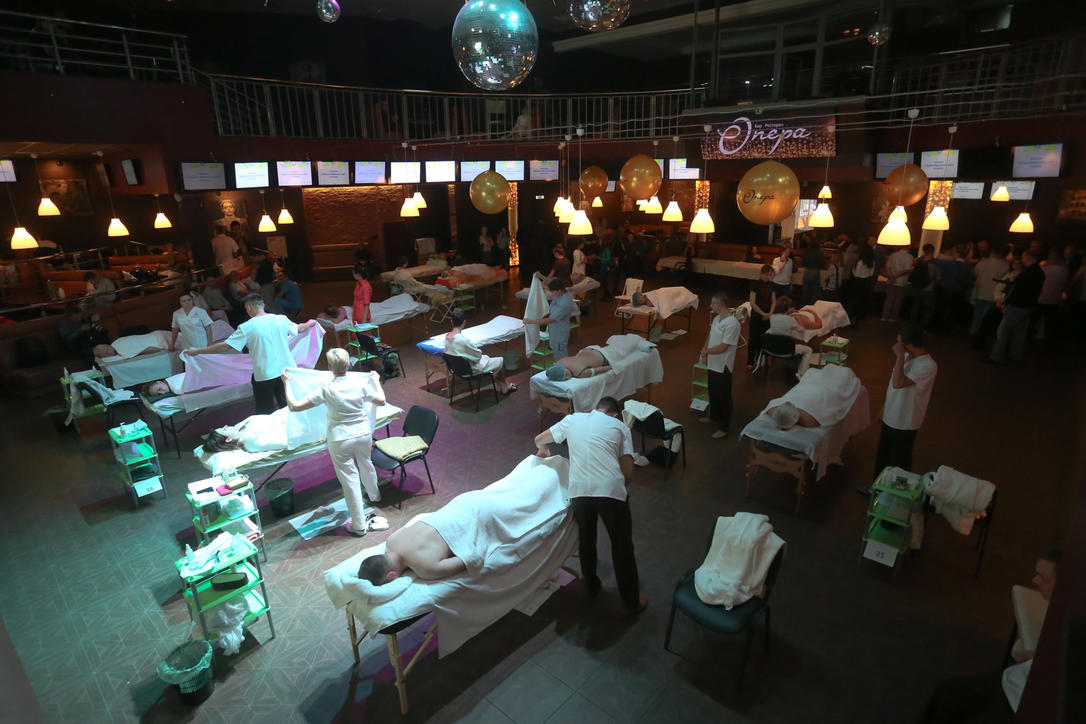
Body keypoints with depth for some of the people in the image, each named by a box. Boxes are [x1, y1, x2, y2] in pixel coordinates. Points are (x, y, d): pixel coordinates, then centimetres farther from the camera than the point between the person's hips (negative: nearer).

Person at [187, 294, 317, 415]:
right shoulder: (281, 319, -1)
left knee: (264, 411, 11)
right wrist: (309, 323, 40)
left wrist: (197, 351, 2)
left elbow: (225, 346, -10)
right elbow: (298, 329, 17)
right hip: (287, 369, 4)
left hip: (264, 375, -4)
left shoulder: (246, 328, -11)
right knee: (286, 406, 19)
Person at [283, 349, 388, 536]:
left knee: (350, 479, 6)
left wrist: (286, 383, -5)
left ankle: (359, 525, 15)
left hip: (340, 439, -4)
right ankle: (374, 495, 57)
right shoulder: (360, 383, -11)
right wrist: (376, 381, 19)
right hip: (363, 433, 4)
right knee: (366, 464, 30)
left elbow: (294, 406, -17)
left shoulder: (326, 389, -20)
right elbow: (381, 400, 4)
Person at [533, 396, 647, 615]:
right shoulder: (620, 426, 14)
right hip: (611, 491, -2)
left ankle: (591, 587, 44)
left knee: (586, 540, 25)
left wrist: (544, 450, 53)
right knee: (622, 547, 16)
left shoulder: (572, 419, 20)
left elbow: (539, 440, 31)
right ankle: (631, 603, 29)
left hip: (579, 491, 2)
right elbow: (628, 470, 7)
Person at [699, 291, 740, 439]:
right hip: (712, 364, 9)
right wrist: (705, 355, -1)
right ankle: (714, 417, 44)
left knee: (723, 397, 6)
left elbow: (722, 348, -25)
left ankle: (724, 427, 20)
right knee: (713, 393, 24)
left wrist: (706, 351, -11)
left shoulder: (732, 324, -25)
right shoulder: (716, 319, 3)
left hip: (723, 366, -9)